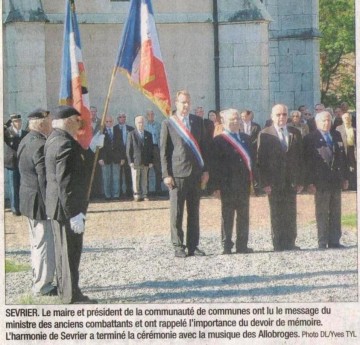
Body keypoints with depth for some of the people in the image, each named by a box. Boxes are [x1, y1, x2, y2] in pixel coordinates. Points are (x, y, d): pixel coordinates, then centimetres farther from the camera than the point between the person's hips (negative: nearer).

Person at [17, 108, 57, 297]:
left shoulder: (26, 141, 9)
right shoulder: (40, 146, -22)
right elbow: (45, 179, -24)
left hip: (28, 201, 11)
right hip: (41, 202, -11)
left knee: (37, 244, 19)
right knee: (45, 244, -4)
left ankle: (38, 280, 27)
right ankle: (42, 286, 0)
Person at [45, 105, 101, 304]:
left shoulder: (54, 140, 11)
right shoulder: (65, 143, -22)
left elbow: (81, 165, 15)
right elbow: (66, 182, -26)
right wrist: (74, 213, -25)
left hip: (57, 206, 10)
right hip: (67, 207, -10)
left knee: (64, 250, 18)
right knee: (70, 251, -2)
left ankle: (65, 291, 28)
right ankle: (72, 295, 4)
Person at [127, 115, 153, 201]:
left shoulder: (148, 135, 12)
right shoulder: (131, 134, 3)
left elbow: (150, 149, 12)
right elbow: (128, 149, 0)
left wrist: (150, 161, 4)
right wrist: (130, 161, -8)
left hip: (145, 162, 2)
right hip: (135, 161, -2)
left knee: (144, 179, 2)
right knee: (136, 179, -2)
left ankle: (144, 195, 5)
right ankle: (136, 195, 3)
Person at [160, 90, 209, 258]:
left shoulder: (198, 121, 12)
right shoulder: (168, 124, 1)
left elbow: (203, 146, 15)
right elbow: (164, 151, 0)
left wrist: (205, 170, 7)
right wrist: (166, 174, -6)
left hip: (196, 173, 4)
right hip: (177, 173, -4)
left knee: (194, 212, 6)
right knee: (176, 212, -2)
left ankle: (193, 246, 11)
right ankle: (178, 247, 3)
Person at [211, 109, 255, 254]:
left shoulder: (246, 138, 14)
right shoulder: (219, 141, -4)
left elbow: (251, 159, 15)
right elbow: (215, 165, -7)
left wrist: (252, 180, 8)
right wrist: (216, 186, -13)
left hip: (244, 184, 5)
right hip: (228, 185, -5)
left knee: (243, 215, 8)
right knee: (227, 216, 1)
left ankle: (242, 245, 14)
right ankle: (227, 246, 5)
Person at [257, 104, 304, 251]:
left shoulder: (295, 133, 9)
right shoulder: (265, 134, 0)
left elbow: (300, 158, 9)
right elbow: (261, 160, -3)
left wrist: (300, 181, 3)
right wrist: (265, 183, -9)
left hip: (291, 181, 3)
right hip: (274, 182, -2)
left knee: (291, 214, 3)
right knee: (276, 215, 0)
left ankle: (290, 243, 9)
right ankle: (278, 245, 4)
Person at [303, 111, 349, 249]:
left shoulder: (336, 135, 12)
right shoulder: (310, 139, -5)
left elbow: (342, 156, 15)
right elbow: (307, 161, -7)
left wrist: (345, 177, 11)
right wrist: (310, 182, -13)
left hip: (336, 181, 5)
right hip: (321, 182, -5)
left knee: (336, 213, 7)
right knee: (322, 214, -1)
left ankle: (334, 241, 13)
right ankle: (322, 243, 3)